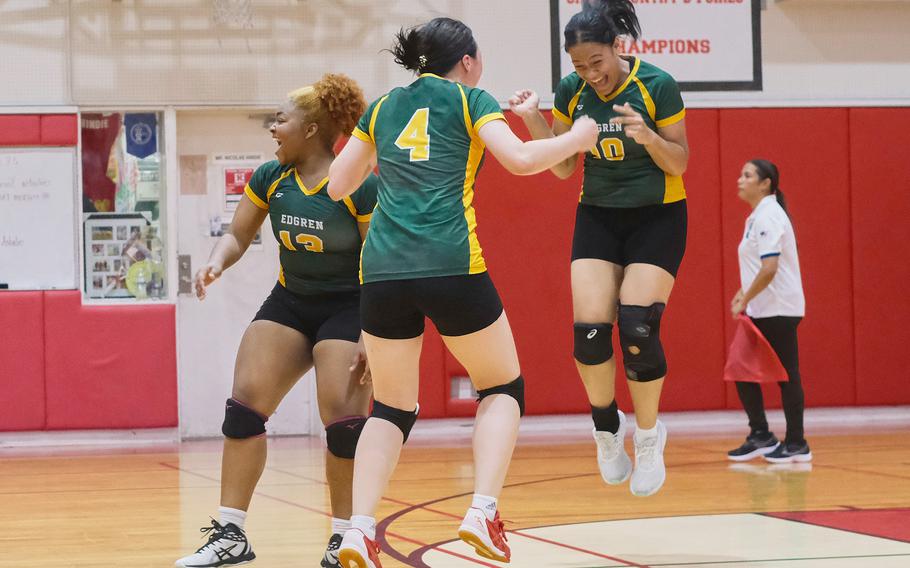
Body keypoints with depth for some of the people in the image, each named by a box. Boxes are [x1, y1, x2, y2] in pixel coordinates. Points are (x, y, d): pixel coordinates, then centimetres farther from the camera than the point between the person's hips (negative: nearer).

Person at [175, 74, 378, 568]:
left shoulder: (360, 187, -18)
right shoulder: (270, 179, -2)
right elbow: (237, 236, 9)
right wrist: (217, 263, -14)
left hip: (349, 307, -6)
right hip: (290, 302, 6)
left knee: (343, 418, -16)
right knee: (245, 402, -6)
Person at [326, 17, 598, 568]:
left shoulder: (384, 107, 20)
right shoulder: (469, 98, 9)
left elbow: (338, 185, 22)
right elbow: (521, 159, -5)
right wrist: (576, 139, 11)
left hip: (383, 269, 4)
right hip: (451, 265, -4)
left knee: (392, 407, 15)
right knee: (503, 386, 15)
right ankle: (483, 512, -4)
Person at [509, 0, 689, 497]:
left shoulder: (657, 85, -15)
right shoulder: (571, 92, -4)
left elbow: (679, 163, -9)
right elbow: (563, 167, 4)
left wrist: (648, 136, -29)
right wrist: (534, 121, -11)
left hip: (657, 218, -3)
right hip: (597, 217, 3)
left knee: (637, 329, -17)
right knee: (589, 332, -12)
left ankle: (648, 436, 5)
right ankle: (607, 428, 13)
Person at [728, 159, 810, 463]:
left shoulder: (769, 216, -15)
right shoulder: (757, 216, 14)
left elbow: (769, 268, -24)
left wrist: (745, 299, -19)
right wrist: (745, 293, 9)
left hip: (779, 310, -10)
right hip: (762, 311, 10)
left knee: (786, 375, -3)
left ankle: (796, 444, 4)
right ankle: (760, 436, 14)